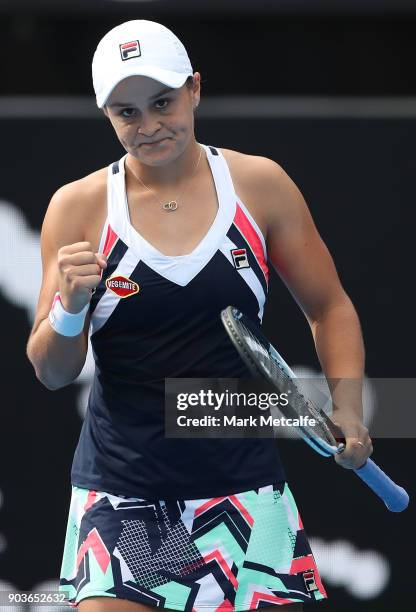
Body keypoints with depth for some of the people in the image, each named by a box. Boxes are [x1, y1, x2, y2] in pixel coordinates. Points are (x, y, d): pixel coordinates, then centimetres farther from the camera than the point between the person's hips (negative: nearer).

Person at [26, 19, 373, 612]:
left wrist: (349, 411, -3)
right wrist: (68, 307, -21)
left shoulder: (259, 185, 0)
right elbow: (52, 373, -1)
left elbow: (329, 308, 11)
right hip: (120, 490, -1)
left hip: (243, 486, 1)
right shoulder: (79, 207, -2)